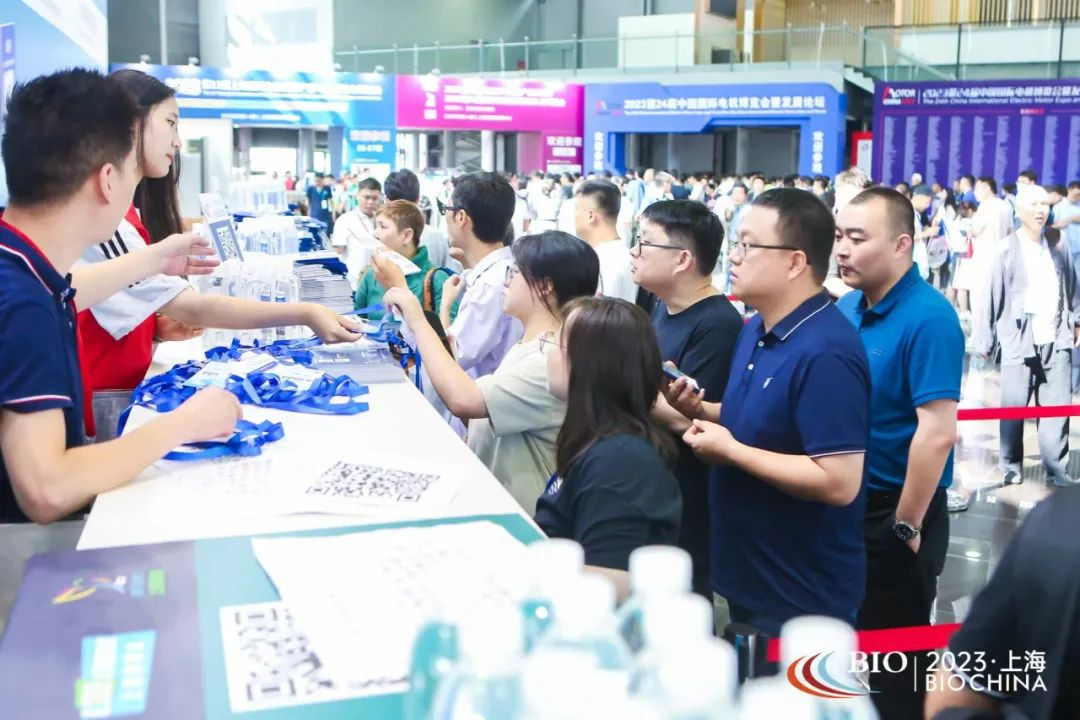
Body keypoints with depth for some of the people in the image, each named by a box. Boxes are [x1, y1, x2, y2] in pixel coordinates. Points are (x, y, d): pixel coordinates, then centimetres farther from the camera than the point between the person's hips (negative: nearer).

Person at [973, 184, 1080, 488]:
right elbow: (991, 298, -4)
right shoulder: (1007, 251, -5)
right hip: (1020, 344, -3)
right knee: (1013, 409, 6)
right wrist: (984, 341, -5)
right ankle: (1012, 468, 22)